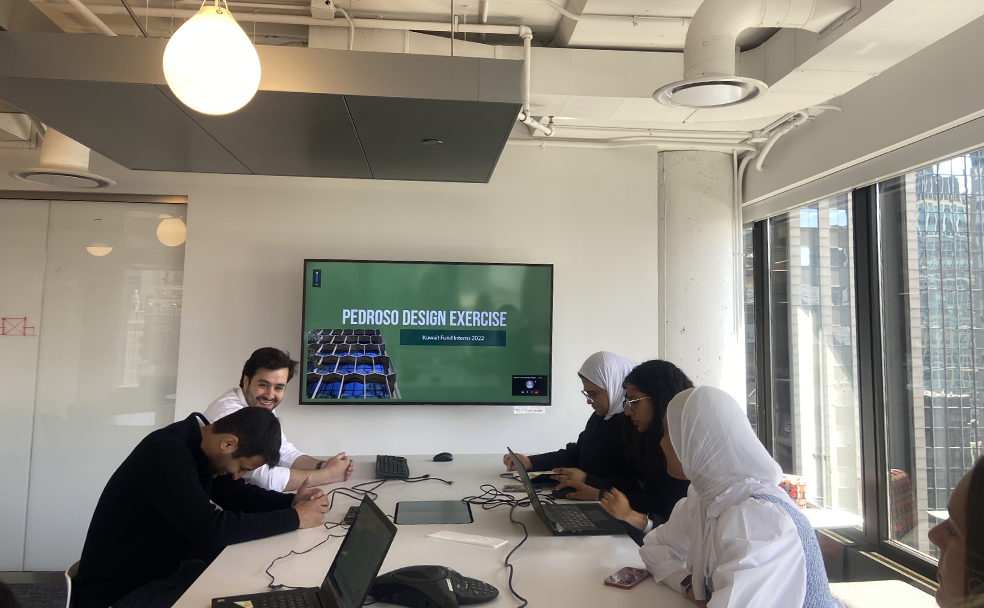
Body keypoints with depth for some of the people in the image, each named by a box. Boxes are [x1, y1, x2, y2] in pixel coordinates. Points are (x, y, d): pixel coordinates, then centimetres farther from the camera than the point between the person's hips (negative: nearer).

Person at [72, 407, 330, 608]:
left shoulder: (201, 446, -1)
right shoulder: (166, 454, -30)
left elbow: (239, 496, 8)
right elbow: (212, 530, -36)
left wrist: (291, 502, -11)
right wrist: (294, 518, -28)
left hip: (164, 572, 8)